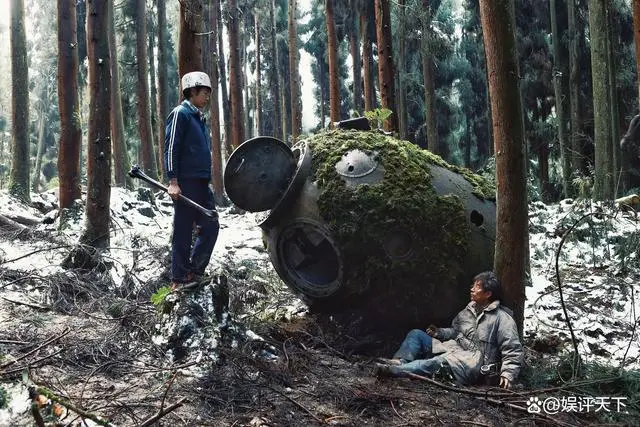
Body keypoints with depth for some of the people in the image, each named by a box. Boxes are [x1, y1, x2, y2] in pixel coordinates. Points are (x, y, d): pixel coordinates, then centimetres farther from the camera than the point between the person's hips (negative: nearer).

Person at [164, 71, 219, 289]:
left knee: (210, 227, 7)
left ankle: (194, 272, 17)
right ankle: (179, 281, 3)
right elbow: (171, 148, -14)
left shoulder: (199, 118, 20)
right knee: (183, 232, -4)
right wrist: (173, 181, -20)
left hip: (202, 184, 9)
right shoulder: (180, 113, -7)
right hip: (185, 183, -9)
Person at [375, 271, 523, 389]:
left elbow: (513, 351, -8)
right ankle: (399, 362, -30)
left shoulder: (502, 318, -5)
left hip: (473, 363, -8)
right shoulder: (469, 310, 18)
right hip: (453, 349, 9)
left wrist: (508, 374, -22)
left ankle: (395, 370, -56)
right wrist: (440, 333, 8)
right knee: (416, 334, -2)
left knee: (443, 362, -39)